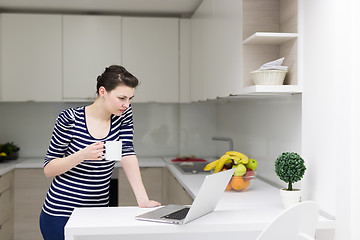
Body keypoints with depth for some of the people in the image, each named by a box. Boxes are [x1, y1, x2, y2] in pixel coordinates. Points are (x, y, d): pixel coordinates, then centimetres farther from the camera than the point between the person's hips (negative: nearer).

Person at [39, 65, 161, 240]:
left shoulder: (123, 115, -1)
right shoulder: (70, 119, -14)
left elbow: (127, 155, -9)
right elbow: (48, 169, -10)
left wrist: (143, 199, -20)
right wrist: (83, 155, -27)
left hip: (99, 210, 4)